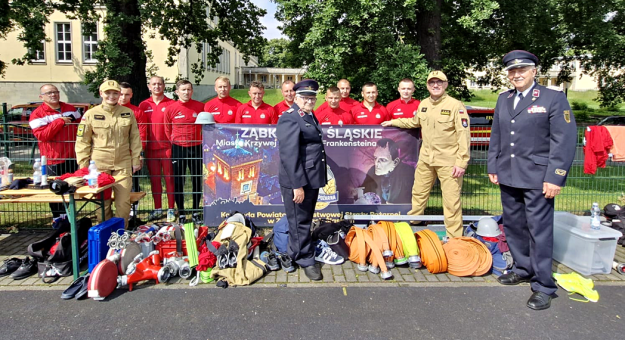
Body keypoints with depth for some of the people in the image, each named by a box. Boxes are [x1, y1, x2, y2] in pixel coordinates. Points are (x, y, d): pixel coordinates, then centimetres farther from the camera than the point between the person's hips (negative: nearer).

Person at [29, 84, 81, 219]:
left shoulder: (70, 109, 12)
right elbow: (41, 135, -16)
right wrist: (59, 121, -18)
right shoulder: (37, 114, -4)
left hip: (73, 157, 5)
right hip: (54, 159, -4)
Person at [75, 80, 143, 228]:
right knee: (103, 202, 7)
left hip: (123, 165, 1)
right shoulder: (91, 114, 1)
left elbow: (135, 138, 11)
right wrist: (83, 165, -1)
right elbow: (82, 141, 3)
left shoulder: (128, 113, 6)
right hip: (99, 165, -1)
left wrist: (136, 160, 7)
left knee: (124, 202, -1)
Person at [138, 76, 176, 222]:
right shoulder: (144, 105, 9)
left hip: (167, 147, -3)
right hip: (151, 148, 3)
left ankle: (171, 209, 11)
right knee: (154, 179, 9)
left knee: (169, 178, 2)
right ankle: (157, 209, 20)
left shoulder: (171, 104, 1)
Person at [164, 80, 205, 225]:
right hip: (178, 148, -1)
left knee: (197, 181, 7)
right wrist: (174, 142, 6)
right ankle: (181, 214, 15)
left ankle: (196, 212, 20)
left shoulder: (200, 107, -1)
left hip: (196, 147, 1)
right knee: (178, 182, 4)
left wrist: (202, 140, 5)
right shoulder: (170, 109, -2)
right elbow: (167, 131, 7)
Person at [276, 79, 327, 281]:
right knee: (300, 221, 6)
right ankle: (305, 260, 21)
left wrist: (321, 177, 19)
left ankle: (296, 253, 39)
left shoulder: (310, 117, 14)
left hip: (312, 179, 10)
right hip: (298, 181, -9)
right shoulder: (290, 119, -15)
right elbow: (288, 155, -22)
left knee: (305, 219, 21)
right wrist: (297, 185, -23)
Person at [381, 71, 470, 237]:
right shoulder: (423, 104, 9)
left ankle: (454, 239, 9)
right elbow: (415, 122, 29)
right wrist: (393, 122, 29)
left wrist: (461, 162, -19)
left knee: (451, 201, -3)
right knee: (418, 193, 19)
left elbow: (464, 135, -14)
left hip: (448, 161, -6)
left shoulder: (456, 105, -11)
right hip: (426, 158, 6)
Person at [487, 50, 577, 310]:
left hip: (537, 178, -5)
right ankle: (523, 270, 32)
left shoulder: (553, 98, -4)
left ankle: (543, 287, 11)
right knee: (513, 226, 14)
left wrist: (555, 177, -15)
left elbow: (565, 140, -9)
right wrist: (493, 167, 11)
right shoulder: (503, 99, 12)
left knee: (539, 231, -1)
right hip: (508, 176, 6)